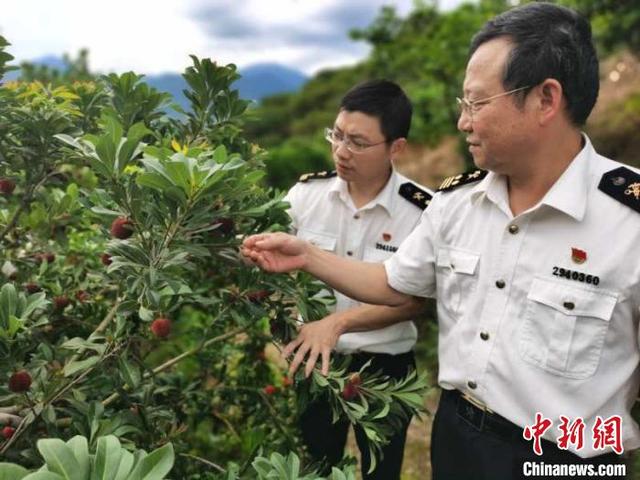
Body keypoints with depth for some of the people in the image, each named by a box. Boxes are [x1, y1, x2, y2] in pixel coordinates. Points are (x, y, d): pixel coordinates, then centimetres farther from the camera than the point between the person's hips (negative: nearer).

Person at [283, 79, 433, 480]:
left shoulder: (422, 211, -15)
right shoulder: (306, 193, -9)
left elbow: (415, 300, -14)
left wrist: (340, 320, -26)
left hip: (385, 368, -1)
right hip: (314, 359, 2)